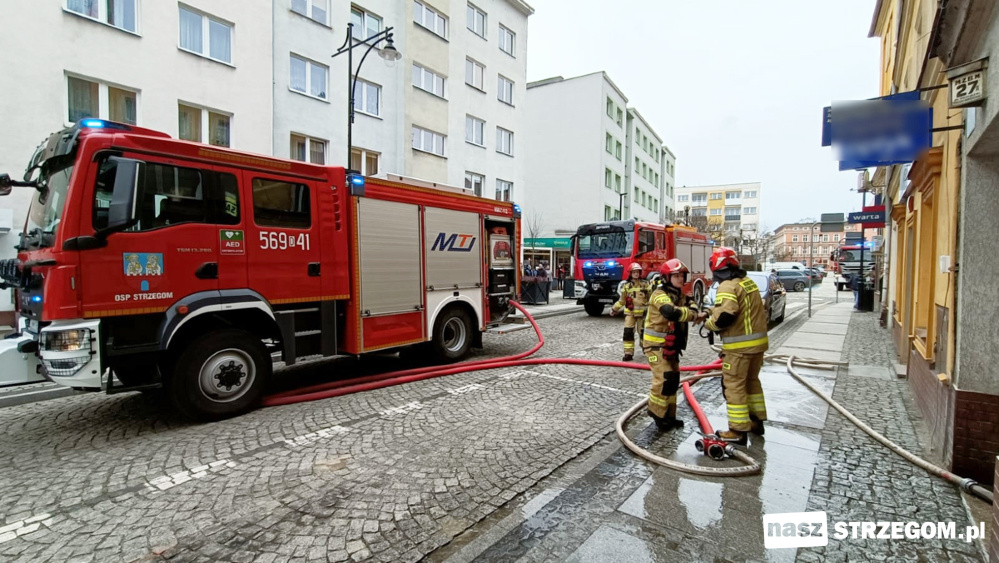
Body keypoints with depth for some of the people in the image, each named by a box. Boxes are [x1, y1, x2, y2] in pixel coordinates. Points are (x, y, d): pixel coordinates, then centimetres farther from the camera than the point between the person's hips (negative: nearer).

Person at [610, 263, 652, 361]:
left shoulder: (646, 284, 0)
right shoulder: (626, 286, 3)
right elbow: (622, 301, 10)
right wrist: (614, 309, 8)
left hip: (642, 313, 0)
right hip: (630, 313, 1)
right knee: (628, 332, -9)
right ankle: (628, 353, -3)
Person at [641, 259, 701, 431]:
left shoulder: (678, 294, 12)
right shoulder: (660, 294, -20)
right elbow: (671, 312, -38)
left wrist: (695, 310, -12)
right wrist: (692, 313, -24)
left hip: (670, 345, 9)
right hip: (656, 345, -9)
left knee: (673, 380, 12)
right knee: (664, 379, -14)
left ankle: (669, 416, 24)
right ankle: (657, 413, 4)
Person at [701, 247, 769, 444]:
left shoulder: (727, 286, -18)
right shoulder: (748, 281, 11)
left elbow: (725, 316, -28)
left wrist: (709, 323, -10)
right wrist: (710, 313, 10)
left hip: (739, 345, -9)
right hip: (758, 341, 9)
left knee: (734, 386, 0)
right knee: (752, 381, 22)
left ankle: (738, 430, 6)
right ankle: (757, 420, 34)